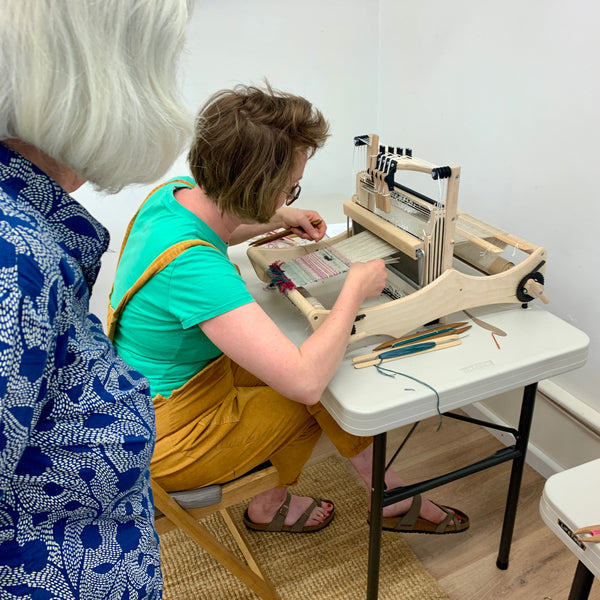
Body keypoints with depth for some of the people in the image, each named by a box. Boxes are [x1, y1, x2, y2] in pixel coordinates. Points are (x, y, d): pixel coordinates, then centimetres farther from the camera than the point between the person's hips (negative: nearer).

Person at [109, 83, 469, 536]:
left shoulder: (176, 194, -9)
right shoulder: (192, 266, -39)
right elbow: (305, 379, -39)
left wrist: (278, 220, 9)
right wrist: (356, 289, -25)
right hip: (165, 439, -8)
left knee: (332, 378, 5)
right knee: (316, 397, 3)